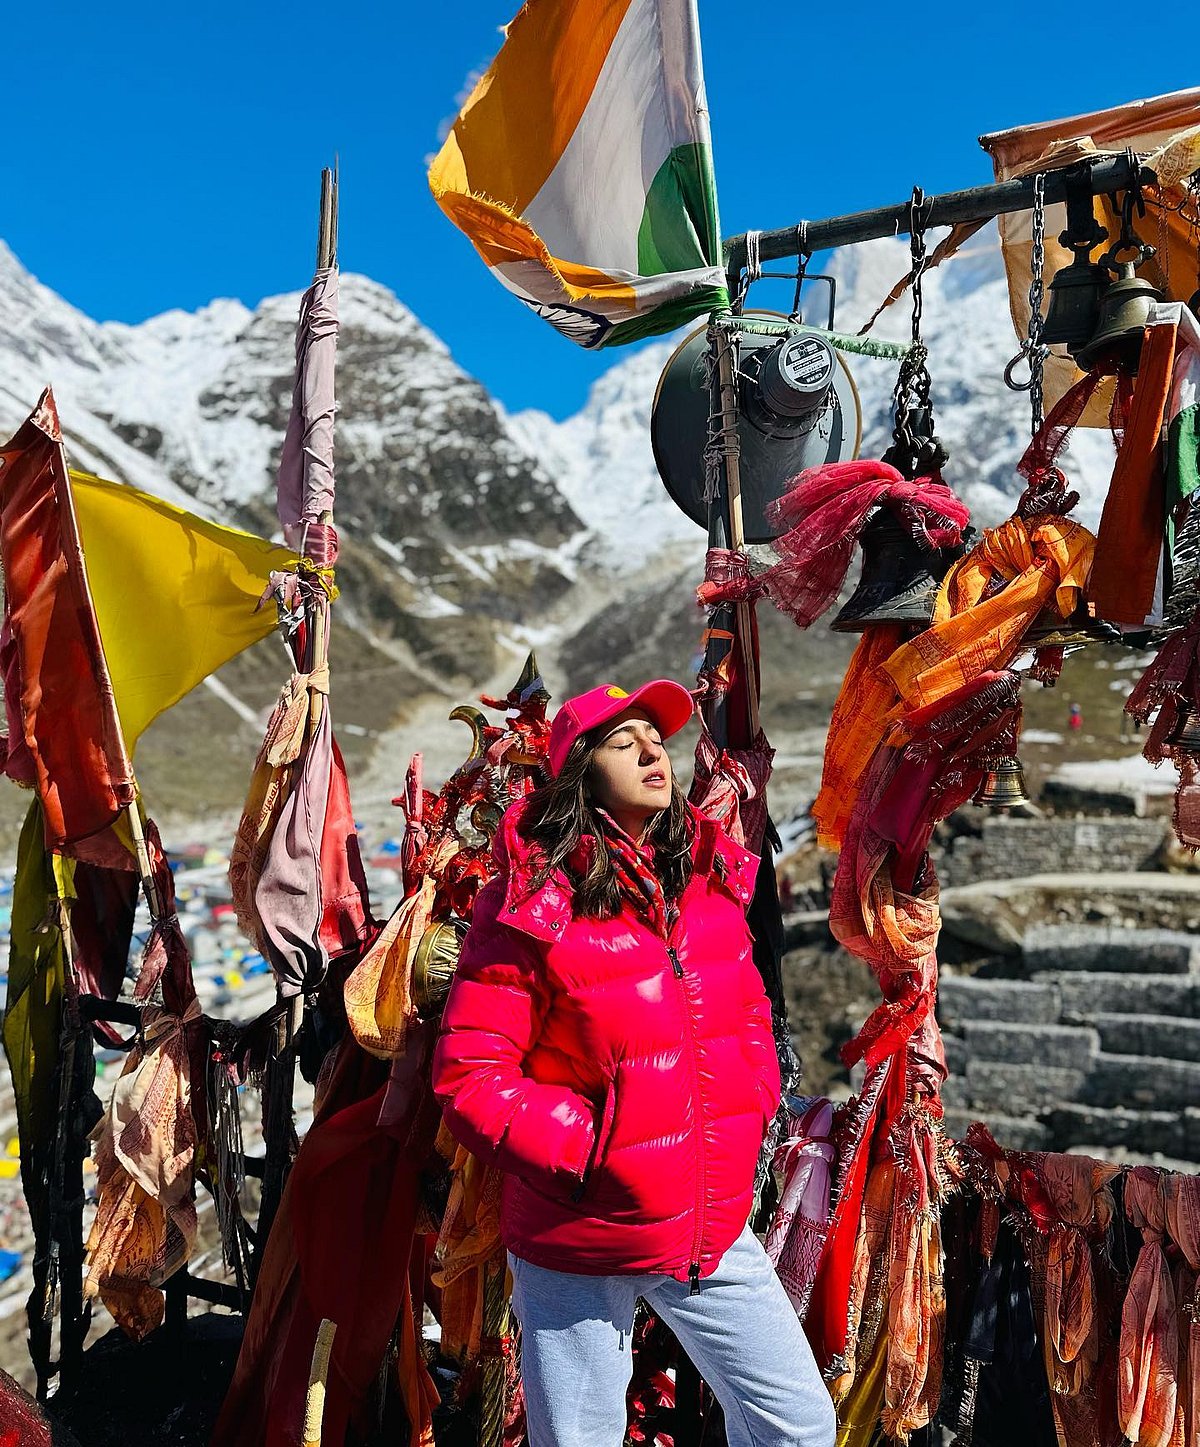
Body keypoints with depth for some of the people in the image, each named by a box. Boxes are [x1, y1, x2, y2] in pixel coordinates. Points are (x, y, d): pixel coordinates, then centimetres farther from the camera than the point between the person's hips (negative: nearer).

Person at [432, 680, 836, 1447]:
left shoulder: (712, 878, 1)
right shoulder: (532, 907, -16)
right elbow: (468, 1078, -15)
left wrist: (752, 1111, 1)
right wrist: (591, 1150, -18)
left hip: (715, 1225, 5)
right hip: (579, 1246, -4)